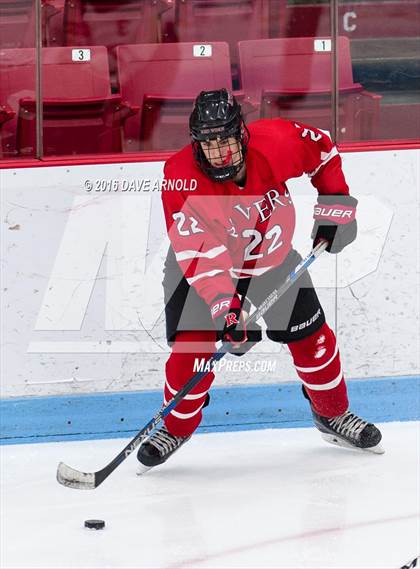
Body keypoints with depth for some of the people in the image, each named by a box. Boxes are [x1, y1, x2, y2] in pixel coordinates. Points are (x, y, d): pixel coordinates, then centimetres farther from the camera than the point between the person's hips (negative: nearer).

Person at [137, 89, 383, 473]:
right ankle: (175, 428, 8)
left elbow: (322, 148, -3)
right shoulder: (181, 178, -34)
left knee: (312, 337, 6)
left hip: (272, 260, 3)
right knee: (192, 347, -16)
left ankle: (333, 415, 30)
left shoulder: (276, 142, -27)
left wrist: (335, 201, -6)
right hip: (200, 268, -3)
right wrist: (225, 306, -48)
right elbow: (199, 256, -39)